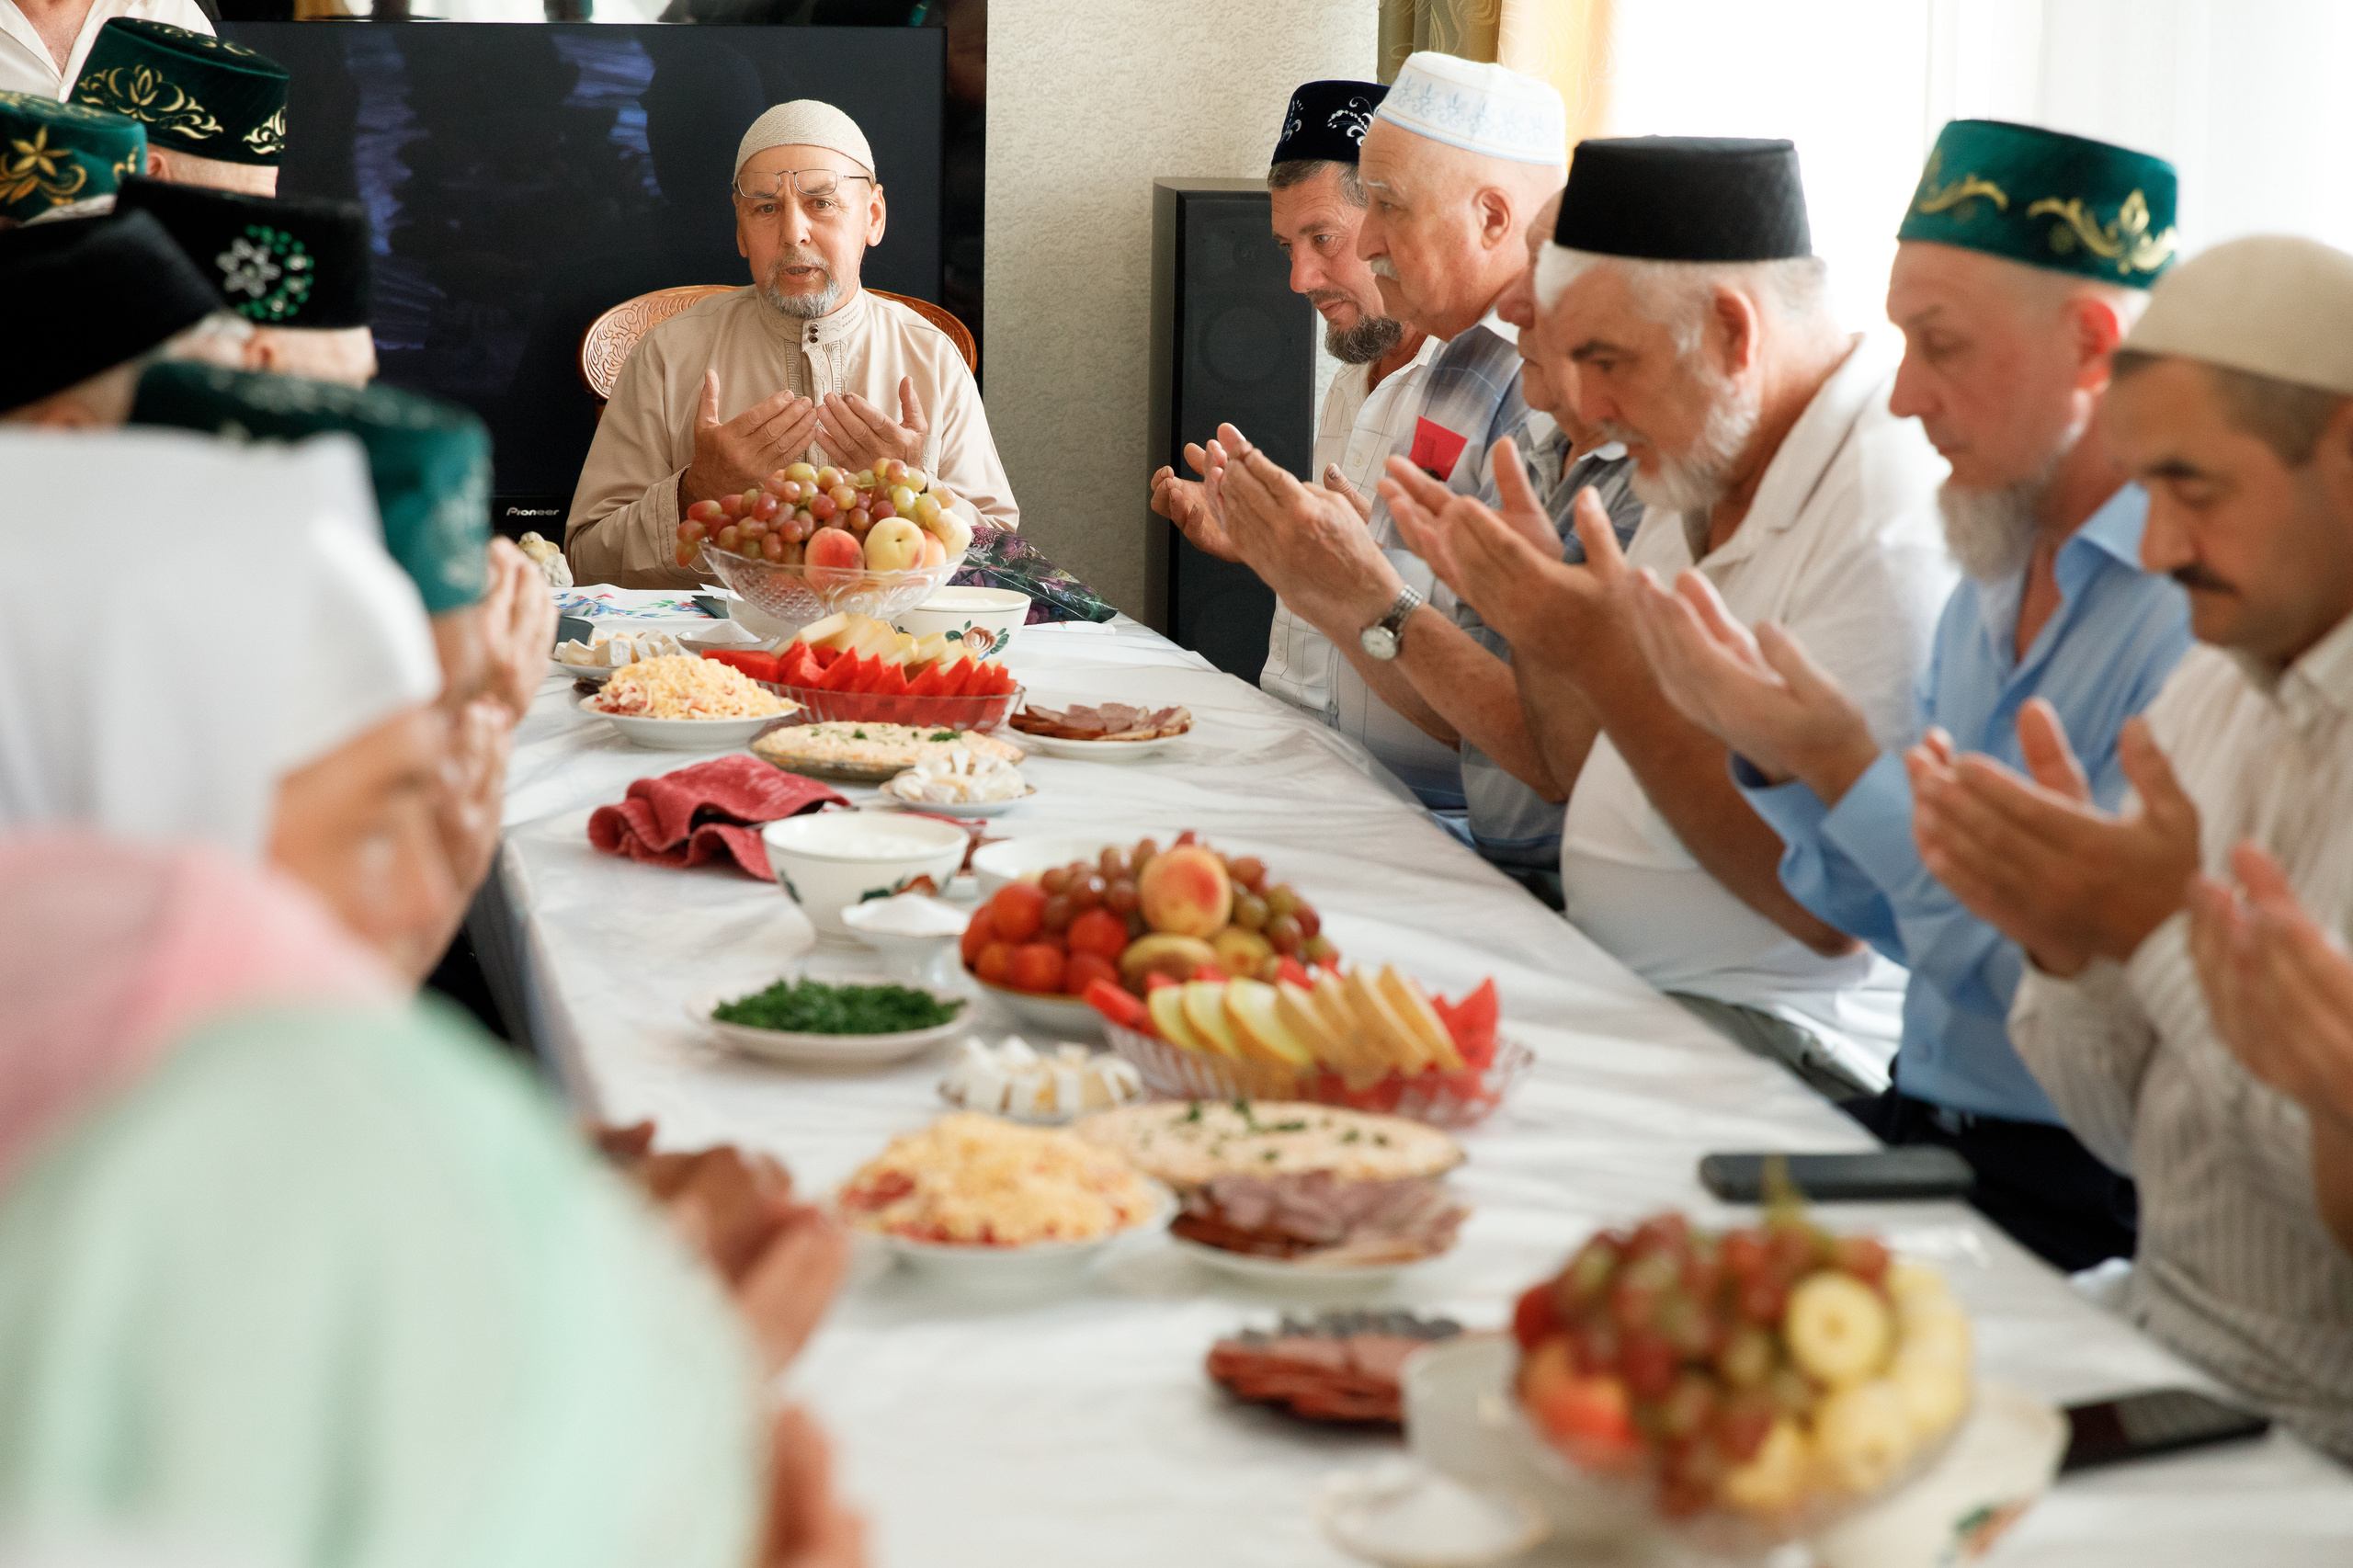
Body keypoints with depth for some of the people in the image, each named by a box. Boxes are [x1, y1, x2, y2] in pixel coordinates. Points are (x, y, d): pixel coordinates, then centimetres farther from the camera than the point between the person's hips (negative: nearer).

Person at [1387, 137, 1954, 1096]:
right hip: (1612, 983, 9)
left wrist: (1605, 661, -23)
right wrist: (1535, 627, 0)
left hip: (1779, 1034, -9)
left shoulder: (1891, 520, -19)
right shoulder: (1701, 485, 11)